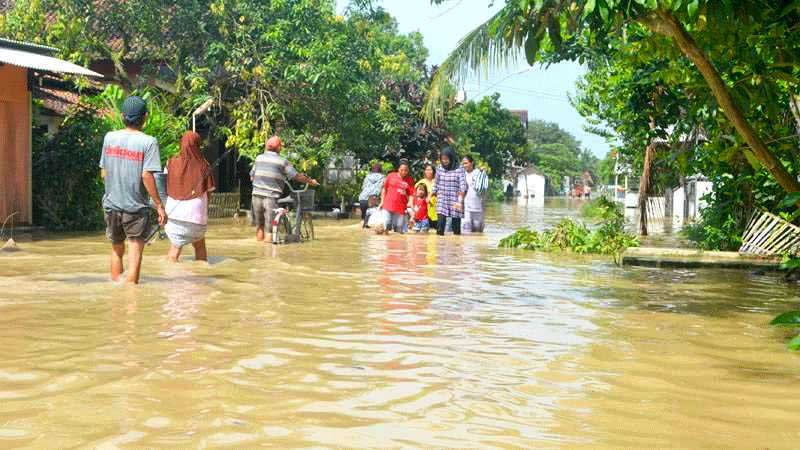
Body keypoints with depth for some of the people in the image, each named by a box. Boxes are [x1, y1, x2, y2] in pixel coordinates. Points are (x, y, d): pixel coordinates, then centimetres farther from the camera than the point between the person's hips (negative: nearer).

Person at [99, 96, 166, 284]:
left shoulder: (109, 137, 2)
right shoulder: (148, 142, -11)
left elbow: (103, 173, 6)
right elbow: (146, 176, -17)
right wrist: (159, 205, -11)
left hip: (111, 204, 5)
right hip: (136, 206, -5)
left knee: (117, 250, 19)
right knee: (135, 253, 0)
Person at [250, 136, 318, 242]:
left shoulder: (259, 158, 9)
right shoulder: (282, 161, -4)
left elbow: (252, 176, 16)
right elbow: (297, 176, -4)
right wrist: (310, 181, 10)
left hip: (257, 194, 5)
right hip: (271, 197, -5)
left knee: (259, 225, 19)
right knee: (270, 227, 0)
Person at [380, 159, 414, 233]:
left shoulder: (410, 180, 1)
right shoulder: (391, 176, 3)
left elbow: (411, 194, -1)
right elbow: (384, 189, 11)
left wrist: (410, 202, -18)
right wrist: (382, 201, 9)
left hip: (401, 208, 0)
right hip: (388, 206, 0)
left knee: (399, 229, 4)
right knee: (386, 225, -8)